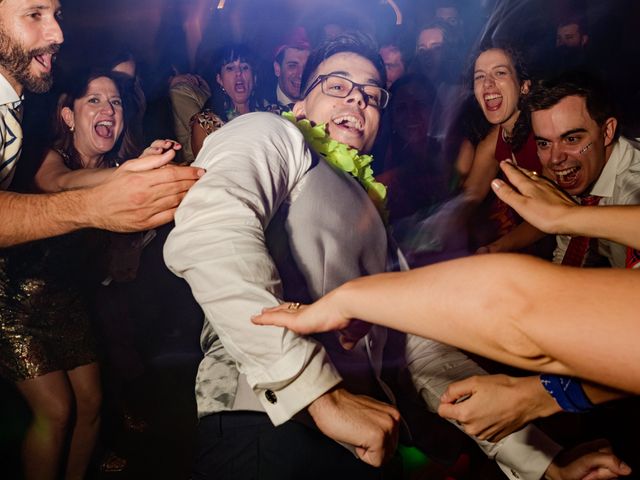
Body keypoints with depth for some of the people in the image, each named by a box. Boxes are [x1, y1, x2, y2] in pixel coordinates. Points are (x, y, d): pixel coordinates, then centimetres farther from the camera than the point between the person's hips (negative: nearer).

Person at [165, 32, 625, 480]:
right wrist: (322, 392, -21)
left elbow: (427, 351, 19)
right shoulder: (269, 135, 3)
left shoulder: (373, 215, 23)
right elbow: (205, 232, -19)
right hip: (269, 427, -5)